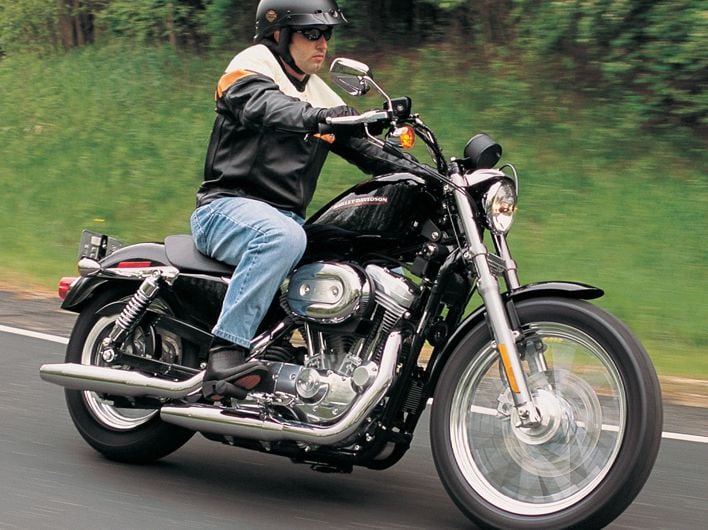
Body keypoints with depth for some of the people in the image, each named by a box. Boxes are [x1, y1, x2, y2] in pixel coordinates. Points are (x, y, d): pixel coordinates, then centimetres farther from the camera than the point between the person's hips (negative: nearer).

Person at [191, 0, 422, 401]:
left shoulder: (320, 95, 20)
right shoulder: (251, 68, -3)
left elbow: (365, 149, 10)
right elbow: (269, 109, -27)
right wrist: (321, 118, -47)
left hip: (289, 218, 8)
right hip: (227, 209, -8)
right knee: (283, 237, -41)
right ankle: (225, 352, -42)